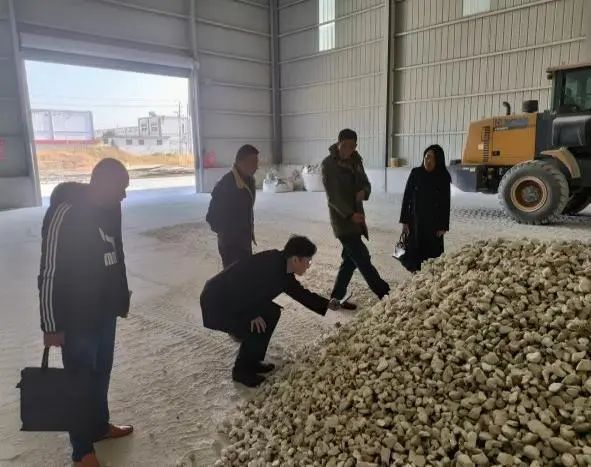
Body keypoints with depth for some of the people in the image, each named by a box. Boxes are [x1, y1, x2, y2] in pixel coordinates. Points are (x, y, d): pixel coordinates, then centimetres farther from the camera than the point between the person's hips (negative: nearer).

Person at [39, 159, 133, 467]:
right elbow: (50, 273, -20)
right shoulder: (65, 214, -22)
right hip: (77, 317, -7)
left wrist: (122, 299, 17)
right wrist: (51, 325, -16)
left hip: (105, 310, 7)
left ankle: (100, 425, 41)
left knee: (101, 373, 21)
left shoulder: (110, 209, 3)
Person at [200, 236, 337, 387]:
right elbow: (237, 287, -31)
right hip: (217, 303, -10)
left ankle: (251, 362, 17)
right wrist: (252, 314, -21)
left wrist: (327, 305, 12)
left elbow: (301, 293, 15)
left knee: (272, 313, 7)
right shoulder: (268, 264, -28)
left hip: (234, 299, 10)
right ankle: (241, 370, 8)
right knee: (258, 329, -13)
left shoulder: (283, 272, 2)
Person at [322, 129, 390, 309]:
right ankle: (385, 294, 4)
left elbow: (366, 183, 14)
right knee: (363, 259, -5)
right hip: (342, 219, -8)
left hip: (356, 217, 8)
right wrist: (350, 214, -27)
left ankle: (336, 297, 23)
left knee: (351, 259, 12)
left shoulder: (356, 161, 9)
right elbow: (333, 195, -17)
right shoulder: (328, 164, -11)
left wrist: (364, 192, -10)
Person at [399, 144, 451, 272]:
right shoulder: (415, 173, -2)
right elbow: (406, 197, 0)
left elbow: (446, 204, -1)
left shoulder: (444, 178, -4)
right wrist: (404, 221, -3)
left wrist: (443, 226, -5)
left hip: (434, 223, -1)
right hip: (415, 221, 1)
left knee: (433, 252, 2)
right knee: (414, 252, 3)